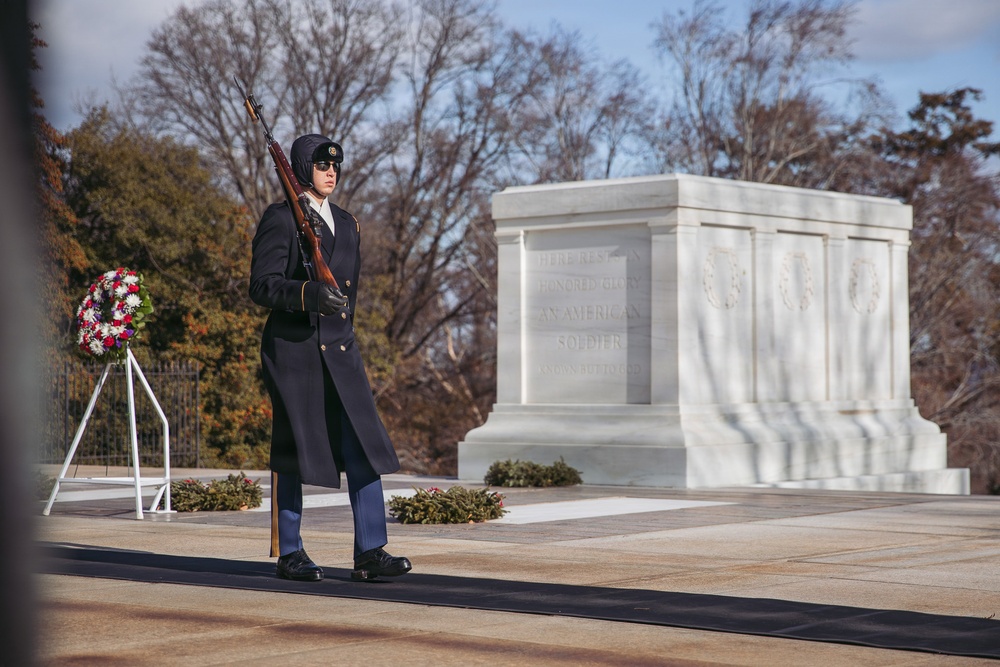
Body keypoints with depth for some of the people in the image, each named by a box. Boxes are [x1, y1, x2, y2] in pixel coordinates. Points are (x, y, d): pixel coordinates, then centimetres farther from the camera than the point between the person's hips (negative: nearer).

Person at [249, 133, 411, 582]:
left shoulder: (347, 224, 18)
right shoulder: (280, 220, -3)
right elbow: (262, 286, -11)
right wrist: (310, 294, -27)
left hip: (340, 351, 6)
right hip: (292, 348, -6)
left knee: (365, 448, -3)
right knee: (293, 452, 0)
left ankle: (370, 554, -2)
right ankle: (289, 554, 10)